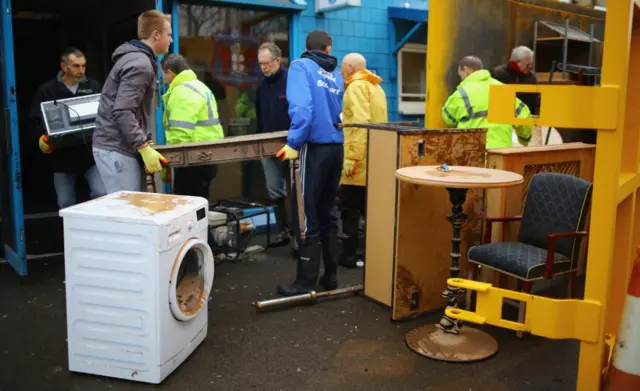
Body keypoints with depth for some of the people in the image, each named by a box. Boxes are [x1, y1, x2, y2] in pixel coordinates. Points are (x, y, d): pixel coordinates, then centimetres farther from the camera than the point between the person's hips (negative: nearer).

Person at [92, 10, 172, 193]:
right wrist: (144, 148, -23)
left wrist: (144, 142, 20)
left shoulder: (136, 57, 17)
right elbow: (122, 112, -24)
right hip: (117, 149, -10)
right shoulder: (140, 64, -16)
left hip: (118, 146, 10)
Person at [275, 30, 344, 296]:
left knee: (308, 216, -1)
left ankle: (305, 283, 5)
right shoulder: (336, 75, 15)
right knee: (327, 213, 16)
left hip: (315, 147, -6)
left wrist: (294, 142, -16)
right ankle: (330, 276, 23)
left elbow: (301, 106, -17)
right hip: (336, 147, 6)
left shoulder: (300, 66, -1)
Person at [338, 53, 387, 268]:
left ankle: (349, 255, 4)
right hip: (374, 158, 9)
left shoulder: (356, 86, -9)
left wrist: (351, 157, -23)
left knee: (350, 208, -1)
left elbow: (361, 123, -21)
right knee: (368, 207, 13)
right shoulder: (374, 86, 19)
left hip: (360, 160, -8)